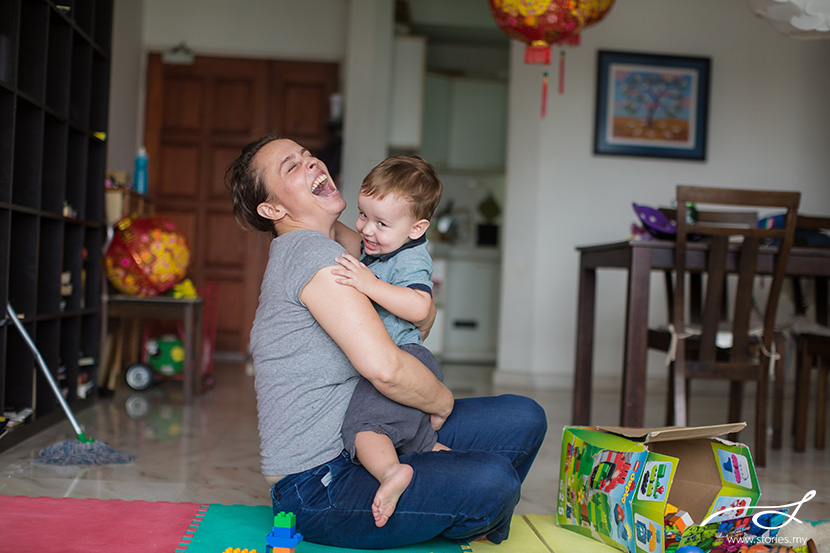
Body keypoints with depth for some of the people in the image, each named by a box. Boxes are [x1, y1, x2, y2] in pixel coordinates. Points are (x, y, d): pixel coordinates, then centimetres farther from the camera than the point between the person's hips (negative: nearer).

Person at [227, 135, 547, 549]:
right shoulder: (311, 250, -17)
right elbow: (383, 367, -26)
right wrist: (443, 403, -9)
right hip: (315, 489, -10)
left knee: (524, 418, 2)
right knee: (491, 479, -29)